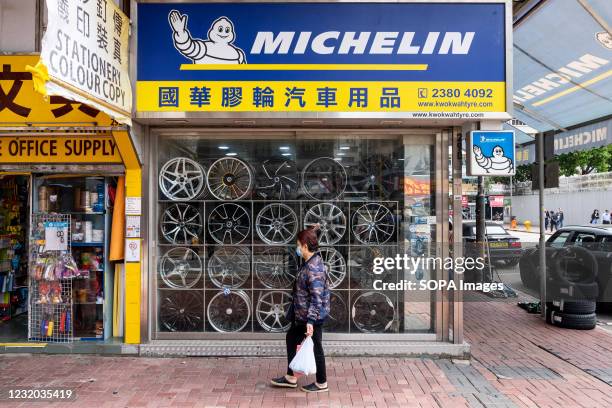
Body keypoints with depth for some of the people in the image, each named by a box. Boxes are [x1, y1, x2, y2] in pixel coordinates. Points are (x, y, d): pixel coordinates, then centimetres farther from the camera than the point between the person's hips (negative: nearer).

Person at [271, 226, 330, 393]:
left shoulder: (314, 268, -25)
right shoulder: (309, 262, 5)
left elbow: (317, 297, -28)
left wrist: (310, 321, -29)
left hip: (312, 317, -10)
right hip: (302, 314, 11)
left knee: (315, 347, 5)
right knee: (291, 338, 19)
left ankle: (321, 383, 25)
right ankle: (291, 378, 32)